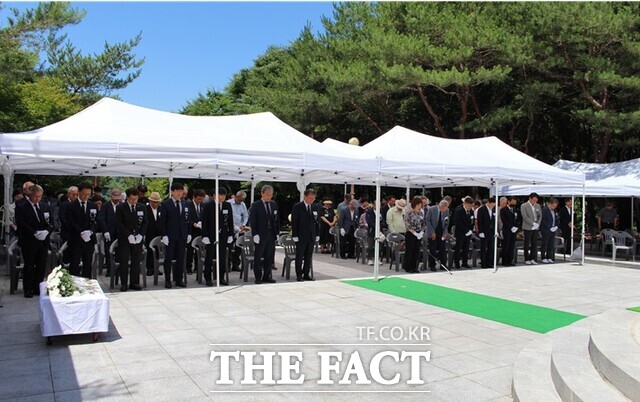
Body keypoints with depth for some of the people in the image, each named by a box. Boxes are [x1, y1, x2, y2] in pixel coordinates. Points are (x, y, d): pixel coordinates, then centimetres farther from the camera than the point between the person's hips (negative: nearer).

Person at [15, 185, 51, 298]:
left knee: (41, 266, 7)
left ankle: (38, 288, 17)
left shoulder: (44, 207, 13)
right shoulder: (21, 207, -3)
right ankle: (28, 289, 13)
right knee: (29, 266, 4)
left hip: (43, 241, 5)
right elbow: (21, 223, -13)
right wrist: (34, 232, -20)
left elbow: (49, 222, 12)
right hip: (29, 243, -4)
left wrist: (46, 231, -9)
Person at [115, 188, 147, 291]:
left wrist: (140, 235, -6)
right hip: (124, 239, -3)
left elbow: (145, 223, 9)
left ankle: (134, 282, 12)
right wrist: (129, 235, -15)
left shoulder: (142, 207, 7)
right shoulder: (120, 208, -3)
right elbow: (119, 224, -7)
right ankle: (124, 283, 9)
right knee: (124, 262, 0)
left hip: (138, 239, 3)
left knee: (136, 262, 4)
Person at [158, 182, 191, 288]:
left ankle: (179, 280, 15)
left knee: (181, 259, 7)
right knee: (168, 258, 3)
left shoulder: (185, 204, 9)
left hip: (182, 236, 4)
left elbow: (188, 219, 12)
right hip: (170, 236, -4)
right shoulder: (165, 204, -4)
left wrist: (189, 233, 6)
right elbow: (161, 221, -5)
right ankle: (167, 280, 11)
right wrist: (164, 235, -11)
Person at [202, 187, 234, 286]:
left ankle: (221, 278, 15)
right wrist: (205, 236, -10)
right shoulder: (208, 206, -3)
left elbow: (230, 221, 9)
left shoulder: (228, 206, 6)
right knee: (209, 258, 3)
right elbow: (204, 222, -4)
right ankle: (208, 278, 12)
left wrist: (230, 235, 4)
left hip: (223, 236, 3)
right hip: (211, 236, -3)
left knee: (222, 258, 6)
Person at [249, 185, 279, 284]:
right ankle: (258, 278, 11)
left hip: (271, 235, 5)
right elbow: (252, 221, -7)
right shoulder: (255, 205, -5)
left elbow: (277, 219, 14)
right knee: (258, 257, 3)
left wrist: (277, 232, 7)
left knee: (269, 257, 8)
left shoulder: (274, 205, 10)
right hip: (260, 235, -4)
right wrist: (255, 234, -13)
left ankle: (267, 276, 17)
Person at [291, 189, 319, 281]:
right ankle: (299, 275, 9)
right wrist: (295, 235, -13)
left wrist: (317, 235, 9)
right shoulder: (297, 207, -6)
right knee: (299, 256, 2)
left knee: (309, 257, 8)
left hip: (311, 236, 5)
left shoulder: (314, 207, 9)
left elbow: (316, 222, 14)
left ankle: (306, 274, 16)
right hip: (301, 237, -5)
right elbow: (294, 222, -8)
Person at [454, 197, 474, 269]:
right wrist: (466, 231, -17)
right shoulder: (459, 210, -15)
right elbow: (458, 222, -18)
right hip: (460, 233, -5)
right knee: (458, 248, 1)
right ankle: (456, 263, 7)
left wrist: (471, 230, -2)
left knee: (466, 248, 8)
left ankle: (465, 263, 15)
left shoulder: (471, 210, 4)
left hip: (468, 232, 6)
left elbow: (472, 221, 10)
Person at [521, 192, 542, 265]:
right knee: (527, 244, 2)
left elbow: (540, 215, 12)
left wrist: (538, 224, -3)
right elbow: (525, 217, -14)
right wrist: (533, 223, -18)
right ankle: (527, 259, 8)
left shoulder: (537, 206, 11)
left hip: (535, 228, 5)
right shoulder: (524, 206, -6)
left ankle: (533, 259, 9)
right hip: (528, 228, -5)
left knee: (534, 244, 4)